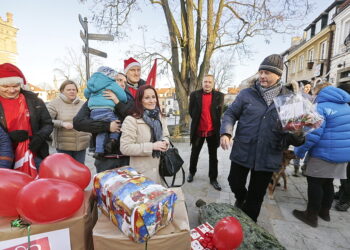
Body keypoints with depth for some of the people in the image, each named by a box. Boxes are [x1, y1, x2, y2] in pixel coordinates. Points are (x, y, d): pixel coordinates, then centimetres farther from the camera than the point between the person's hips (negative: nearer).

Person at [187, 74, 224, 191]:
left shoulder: (219, 96, -2)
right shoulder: (194, 94, -1)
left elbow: (219, 112, 3)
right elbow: (191, 111, 4)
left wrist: (213, 123, 3)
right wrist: (197, 120, 4)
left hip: (213, 131, 0)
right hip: (198, 130, 1)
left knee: (213, 156, 10)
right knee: (194, 153, 15)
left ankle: (213, 178, 24)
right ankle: (192, 172, 37)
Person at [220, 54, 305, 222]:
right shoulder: (247, 94, -1)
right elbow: (230, 114, 0)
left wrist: (298, 136, -14)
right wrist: (226, 133, -17)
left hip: (268, 156, 1)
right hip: (242, 151, 0)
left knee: (256, 196, 15)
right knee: (235, 183, 15)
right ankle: (241, 199, 52)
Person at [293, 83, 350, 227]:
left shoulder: (321, 107, -15)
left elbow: (313, 134, -23)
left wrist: (299, 151, -14)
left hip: (325, 153, -8)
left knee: (314, 182, 3)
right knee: (327, 182, 19)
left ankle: (311, 216, 12)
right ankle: (324, 212, 32)